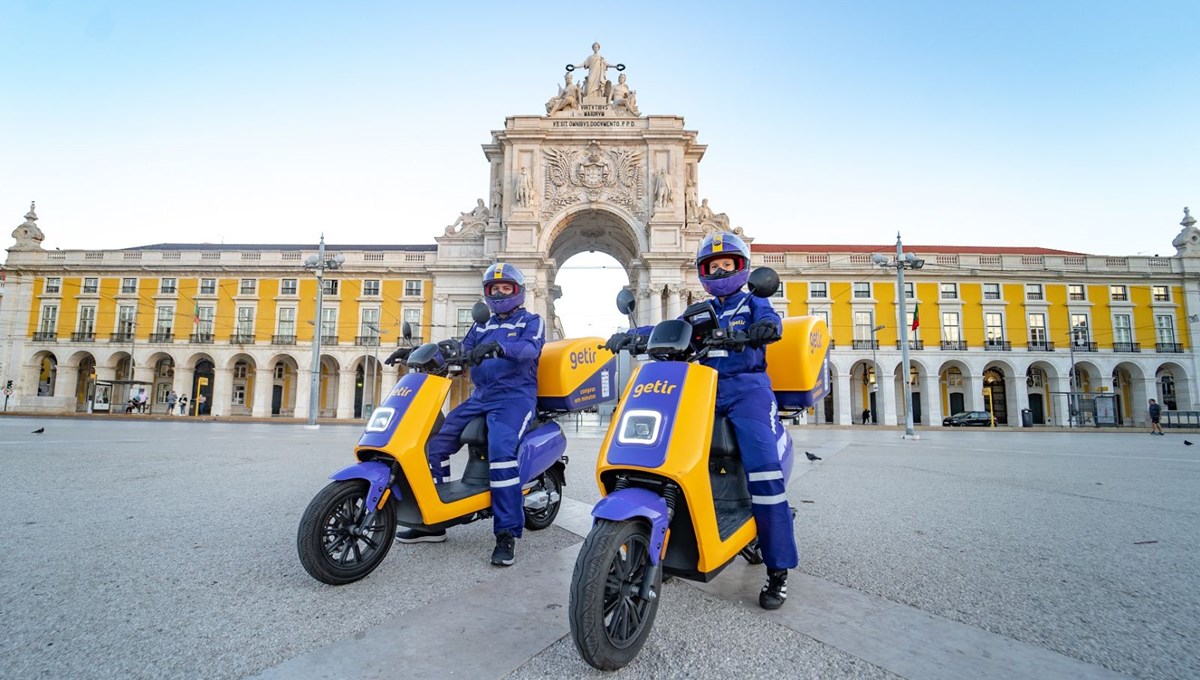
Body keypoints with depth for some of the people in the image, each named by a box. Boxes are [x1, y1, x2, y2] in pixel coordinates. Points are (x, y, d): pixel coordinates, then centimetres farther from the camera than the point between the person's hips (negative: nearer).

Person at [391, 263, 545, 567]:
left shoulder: (531, 321, 5)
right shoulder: (481, 326, 24)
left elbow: (531, 348, -16)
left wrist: (498, 346, -36)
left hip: (515, 396, -6)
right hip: (481, 396, 7)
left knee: (501, 451, -31)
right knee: (434, 442, -2)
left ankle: (508, 533, -23)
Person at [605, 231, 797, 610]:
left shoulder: (753, 303, 14)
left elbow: (769, 320, -9)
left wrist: (766, 327, -35)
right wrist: (631, 335, -10)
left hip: (746, 386, -4)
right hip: (703, 389, 4)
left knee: (763, 467, -22)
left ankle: (778, 568, -11)